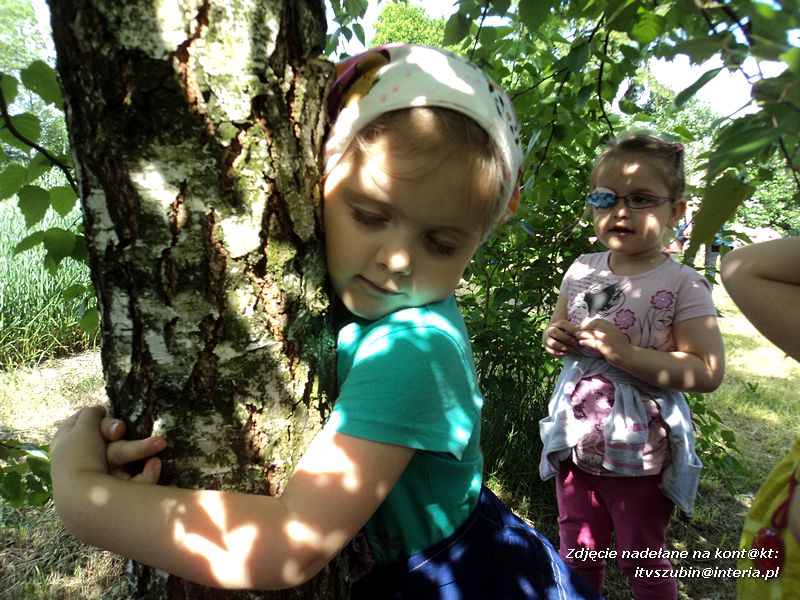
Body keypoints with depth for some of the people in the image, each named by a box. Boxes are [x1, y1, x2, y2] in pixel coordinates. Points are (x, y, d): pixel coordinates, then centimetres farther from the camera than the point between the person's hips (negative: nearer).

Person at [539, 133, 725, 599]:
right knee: (578, 556, 21)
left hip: (642, 453, -4)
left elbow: (708, 373, -19)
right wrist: (555, 338, -8)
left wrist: (626, 352, -28)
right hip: (577, 443, 5)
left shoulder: (683, 285, -15)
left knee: (643, 562, 18)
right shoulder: (581, 271, 0)